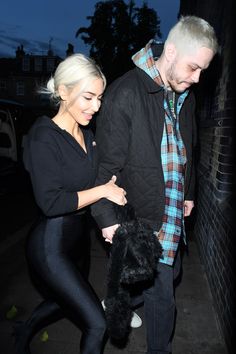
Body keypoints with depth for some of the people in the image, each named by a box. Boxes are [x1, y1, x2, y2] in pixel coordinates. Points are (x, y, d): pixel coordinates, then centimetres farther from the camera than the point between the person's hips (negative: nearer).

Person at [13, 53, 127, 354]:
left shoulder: (88, 135, 4)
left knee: (67, 302, 28)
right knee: (97, 322, -2)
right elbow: (51, 202, -24)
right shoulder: (43, 137, -20)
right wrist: (103, 190, -20)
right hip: (51, 245, -8)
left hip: (79, 237, 8)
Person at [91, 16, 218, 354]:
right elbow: (107, 164, -17)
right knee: (162, 297, 5)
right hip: (141, 215, -8)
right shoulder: (125, 93, -18)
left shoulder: (185, 96, 5)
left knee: (169, 272, 27)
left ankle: (124, 302, 55)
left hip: (173, 212, 9)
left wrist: (188, 194, 19)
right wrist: (108, 219, -13)